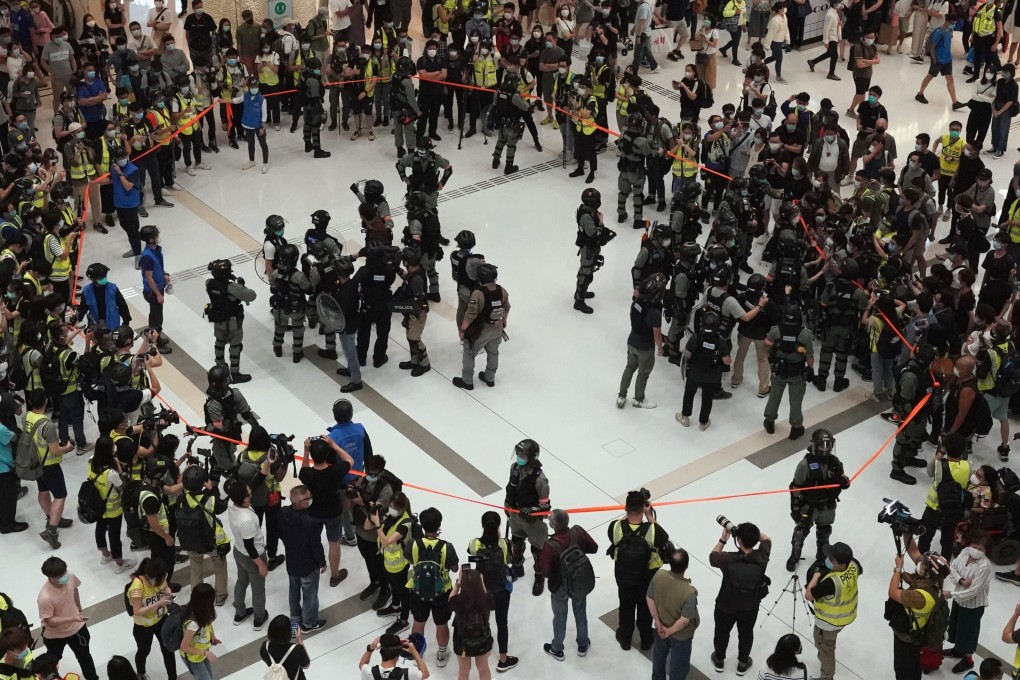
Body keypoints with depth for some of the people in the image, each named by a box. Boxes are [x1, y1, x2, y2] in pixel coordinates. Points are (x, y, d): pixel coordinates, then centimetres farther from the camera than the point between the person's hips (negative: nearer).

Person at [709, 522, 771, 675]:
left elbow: (712, 556, -9)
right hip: (750, 608, 1)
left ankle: (719, 660, 48)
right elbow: (767, 539, -4)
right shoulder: (761, 557, -27)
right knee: (746, 634, 27)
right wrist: (751, 532, -14)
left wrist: (723, 539, -9)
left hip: (726, 606, -1)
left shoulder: (728, 559, -33)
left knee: (722, 632, 26)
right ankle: (742, 664, 46)